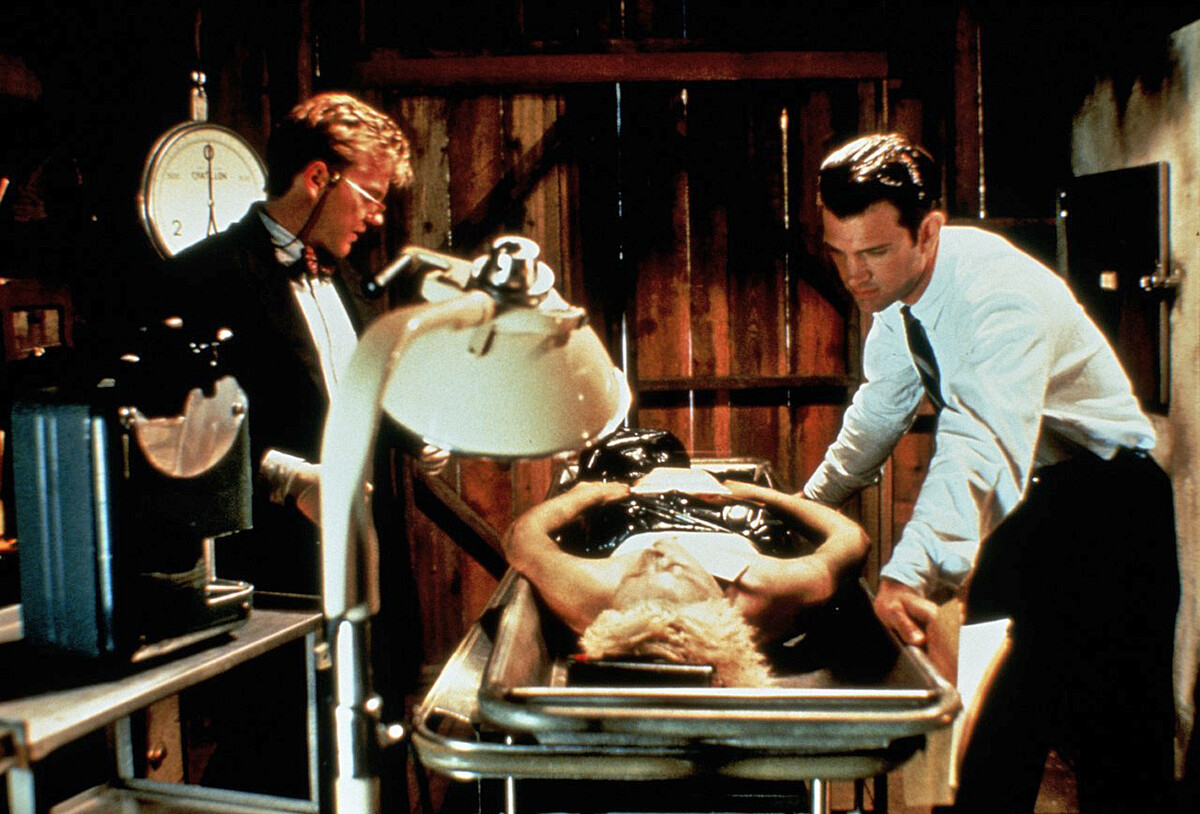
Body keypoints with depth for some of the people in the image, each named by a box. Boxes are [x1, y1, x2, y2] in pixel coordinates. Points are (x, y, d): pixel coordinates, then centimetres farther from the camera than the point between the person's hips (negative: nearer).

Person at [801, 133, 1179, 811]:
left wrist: (910, 572, -56)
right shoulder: (898, 290, -4)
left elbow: (981, 445, -45)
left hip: (1101, 493, -7)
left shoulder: (1004, 295, -30)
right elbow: (878, 412, 11)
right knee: (1007, 702, 13)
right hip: (1022, 496, 8)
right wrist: (813, 502, 10)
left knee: (1115, 726, -9)